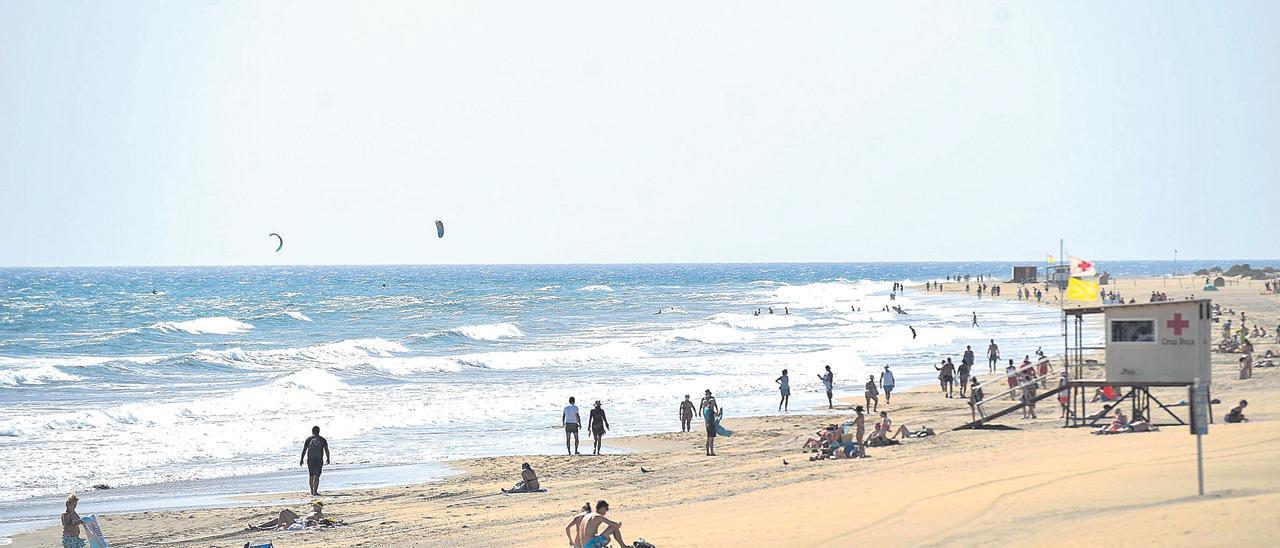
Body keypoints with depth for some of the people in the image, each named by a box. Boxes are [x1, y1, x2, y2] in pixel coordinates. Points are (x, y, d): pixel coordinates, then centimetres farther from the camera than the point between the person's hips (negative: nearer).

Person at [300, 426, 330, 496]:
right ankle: (315, 492, -12)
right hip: (319, 460, -1)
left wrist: (301, 459, 2)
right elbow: (326, 450, 2)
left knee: (311, 475, 15)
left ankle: (312, 491, 22)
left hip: (310, 460, 1)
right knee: (316, 476, -2)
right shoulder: (323, 440, 0)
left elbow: (304, 450, -2)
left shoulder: (308, 439, 0)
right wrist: (328, 459, 15)